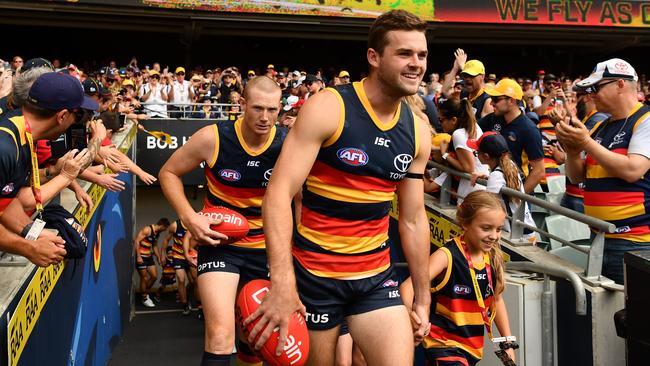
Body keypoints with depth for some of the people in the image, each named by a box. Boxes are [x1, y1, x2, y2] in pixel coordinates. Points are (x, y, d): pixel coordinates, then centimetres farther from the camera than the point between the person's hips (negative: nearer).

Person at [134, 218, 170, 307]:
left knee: (154, 276, 8)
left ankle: (145, 293, 29)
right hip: (140, 257, -8)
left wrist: (159, 258, 21)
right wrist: (138, 256, -24)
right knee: (144, 278, 0)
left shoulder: (157, 233, 8)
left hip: (149, 256, 8)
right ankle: (144, 298, 15)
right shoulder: (147, 229, -18)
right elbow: (136, 241, -22)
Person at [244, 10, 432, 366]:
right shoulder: (327, 108, -14)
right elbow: (279, 193, -21)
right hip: (313, 271, -4)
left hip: (376, 275, 4)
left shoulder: (418, 131, 3)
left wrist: (422, 295, 12)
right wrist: (282, 281, -32)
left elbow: (413, 219, 10)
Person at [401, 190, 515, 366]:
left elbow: (497, 300, 12)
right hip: (444, 344, -6)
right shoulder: (447, 256, -20)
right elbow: (408, 287, -32)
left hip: (473, 345, 7)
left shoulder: (493, 257, -2)